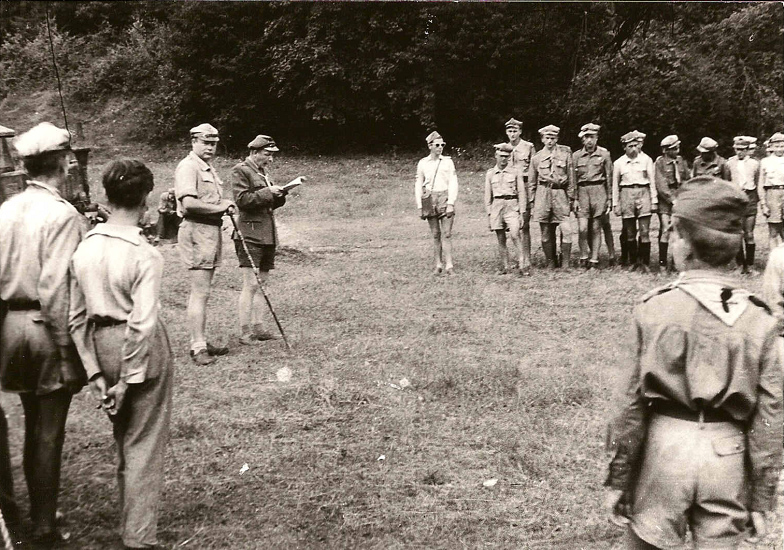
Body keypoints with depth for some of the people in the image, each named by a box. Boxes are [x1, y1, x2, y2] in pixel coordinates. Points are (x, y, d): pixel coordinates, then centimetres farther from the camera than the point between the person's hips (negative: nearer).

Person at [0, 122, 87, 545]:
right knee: (49, 431, 4)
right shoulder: (65, 216, -15)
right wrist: (69, 350, -15)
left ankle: (36, 514, 33)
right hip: (46, 327, -7)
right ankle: (44, 526, 15)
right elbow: (58, 289, -20)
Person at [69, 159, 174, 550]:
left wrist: (95, 372, 5)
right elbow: (142, 324, -23)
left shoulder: (83, 250, -1)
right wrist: (128, 380, -14)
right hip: (142, 352, -6)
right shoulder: (145, 255, -19)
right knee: (144, 445, 8)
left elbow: (76, 318, 2)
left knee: (123, 440, 24)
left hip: (101, 344, 6)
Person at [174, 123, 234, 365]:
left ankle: (200, 341, 22)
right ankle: (198, 348, -7)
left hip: (212, 229, 10)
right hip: (196, 230, -10)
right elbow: (189, 203, -24)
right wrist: (219, 207, -15)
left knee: (200, 291, 14)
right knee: (200, 292, -10)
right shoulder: (188, 166, -11)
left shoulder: (209, 168, 21)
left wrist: (225, 207, 11)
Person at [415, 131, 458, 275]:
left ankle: (449, 265, -7)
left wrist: (450, 203, -10)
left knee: (446, 234, -7)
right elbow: (418, 186, 10)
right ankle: (438, 264, 12)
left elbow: (453, 183, 0)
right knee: (435, 234, 6)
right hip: (429, 199, 2)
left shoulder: (448, 162, 4)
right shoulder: (422, 163, 8)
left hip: (445, 198, -1)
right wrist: (419, 207, 5)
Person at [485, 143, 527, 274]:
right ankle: (505, 266, 10)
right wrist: (488, 214, 8)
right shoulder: (490, 174, 10)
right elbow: (488, 195, 12)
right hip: (497, 206, 2)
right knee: (501, 239, 4)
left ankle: (522, 263, -17)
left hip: (512, 205, -2)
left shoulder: (515, 172, 5)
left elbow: (522, 193, 5)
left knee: (515, 234, -19)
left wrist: (522, 212, -1)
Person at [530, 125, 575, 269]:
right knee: (546, 232, 4)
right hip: (543, 193, 1)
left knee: (566, 231, -9)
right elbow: (532, 182, 14)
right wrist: (531, 201, 10)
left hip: (561, 193, -1)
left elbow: (571, 179, 7)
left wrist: (572, 198, 4)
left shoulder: (565, 154, 6)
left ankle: (565, 263, 0)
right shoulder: (537, 158, 9)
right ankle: (550, 263, 14)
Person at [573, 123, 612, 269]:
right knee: (583, 228, -10)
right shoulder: (576, 156, 7)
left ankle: (594, 259, 10)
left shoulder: (604, 154, 4)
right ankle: (584, 257, 7)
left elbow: (609, 177, 8)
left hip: (598, 191, -1)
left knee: (596, 228, 2)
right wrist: (574, 198, 3)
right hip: (582, 191, 1)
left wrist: (609, 198, 5)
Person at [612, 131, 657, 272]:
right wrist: (615, 204, 7)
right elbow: (615, 185, 11)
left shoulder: (646, 160, 5)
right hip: (626, 195, 1)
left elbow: (652, 181, 7)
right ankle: (633, 261, 14)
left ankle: (644, 262, 2)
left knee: (645, 232, -4)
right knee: (630, 233, 4)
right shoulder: (618, 163, 6)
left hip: (643, 193, -1)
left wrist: (654, 201, 4)